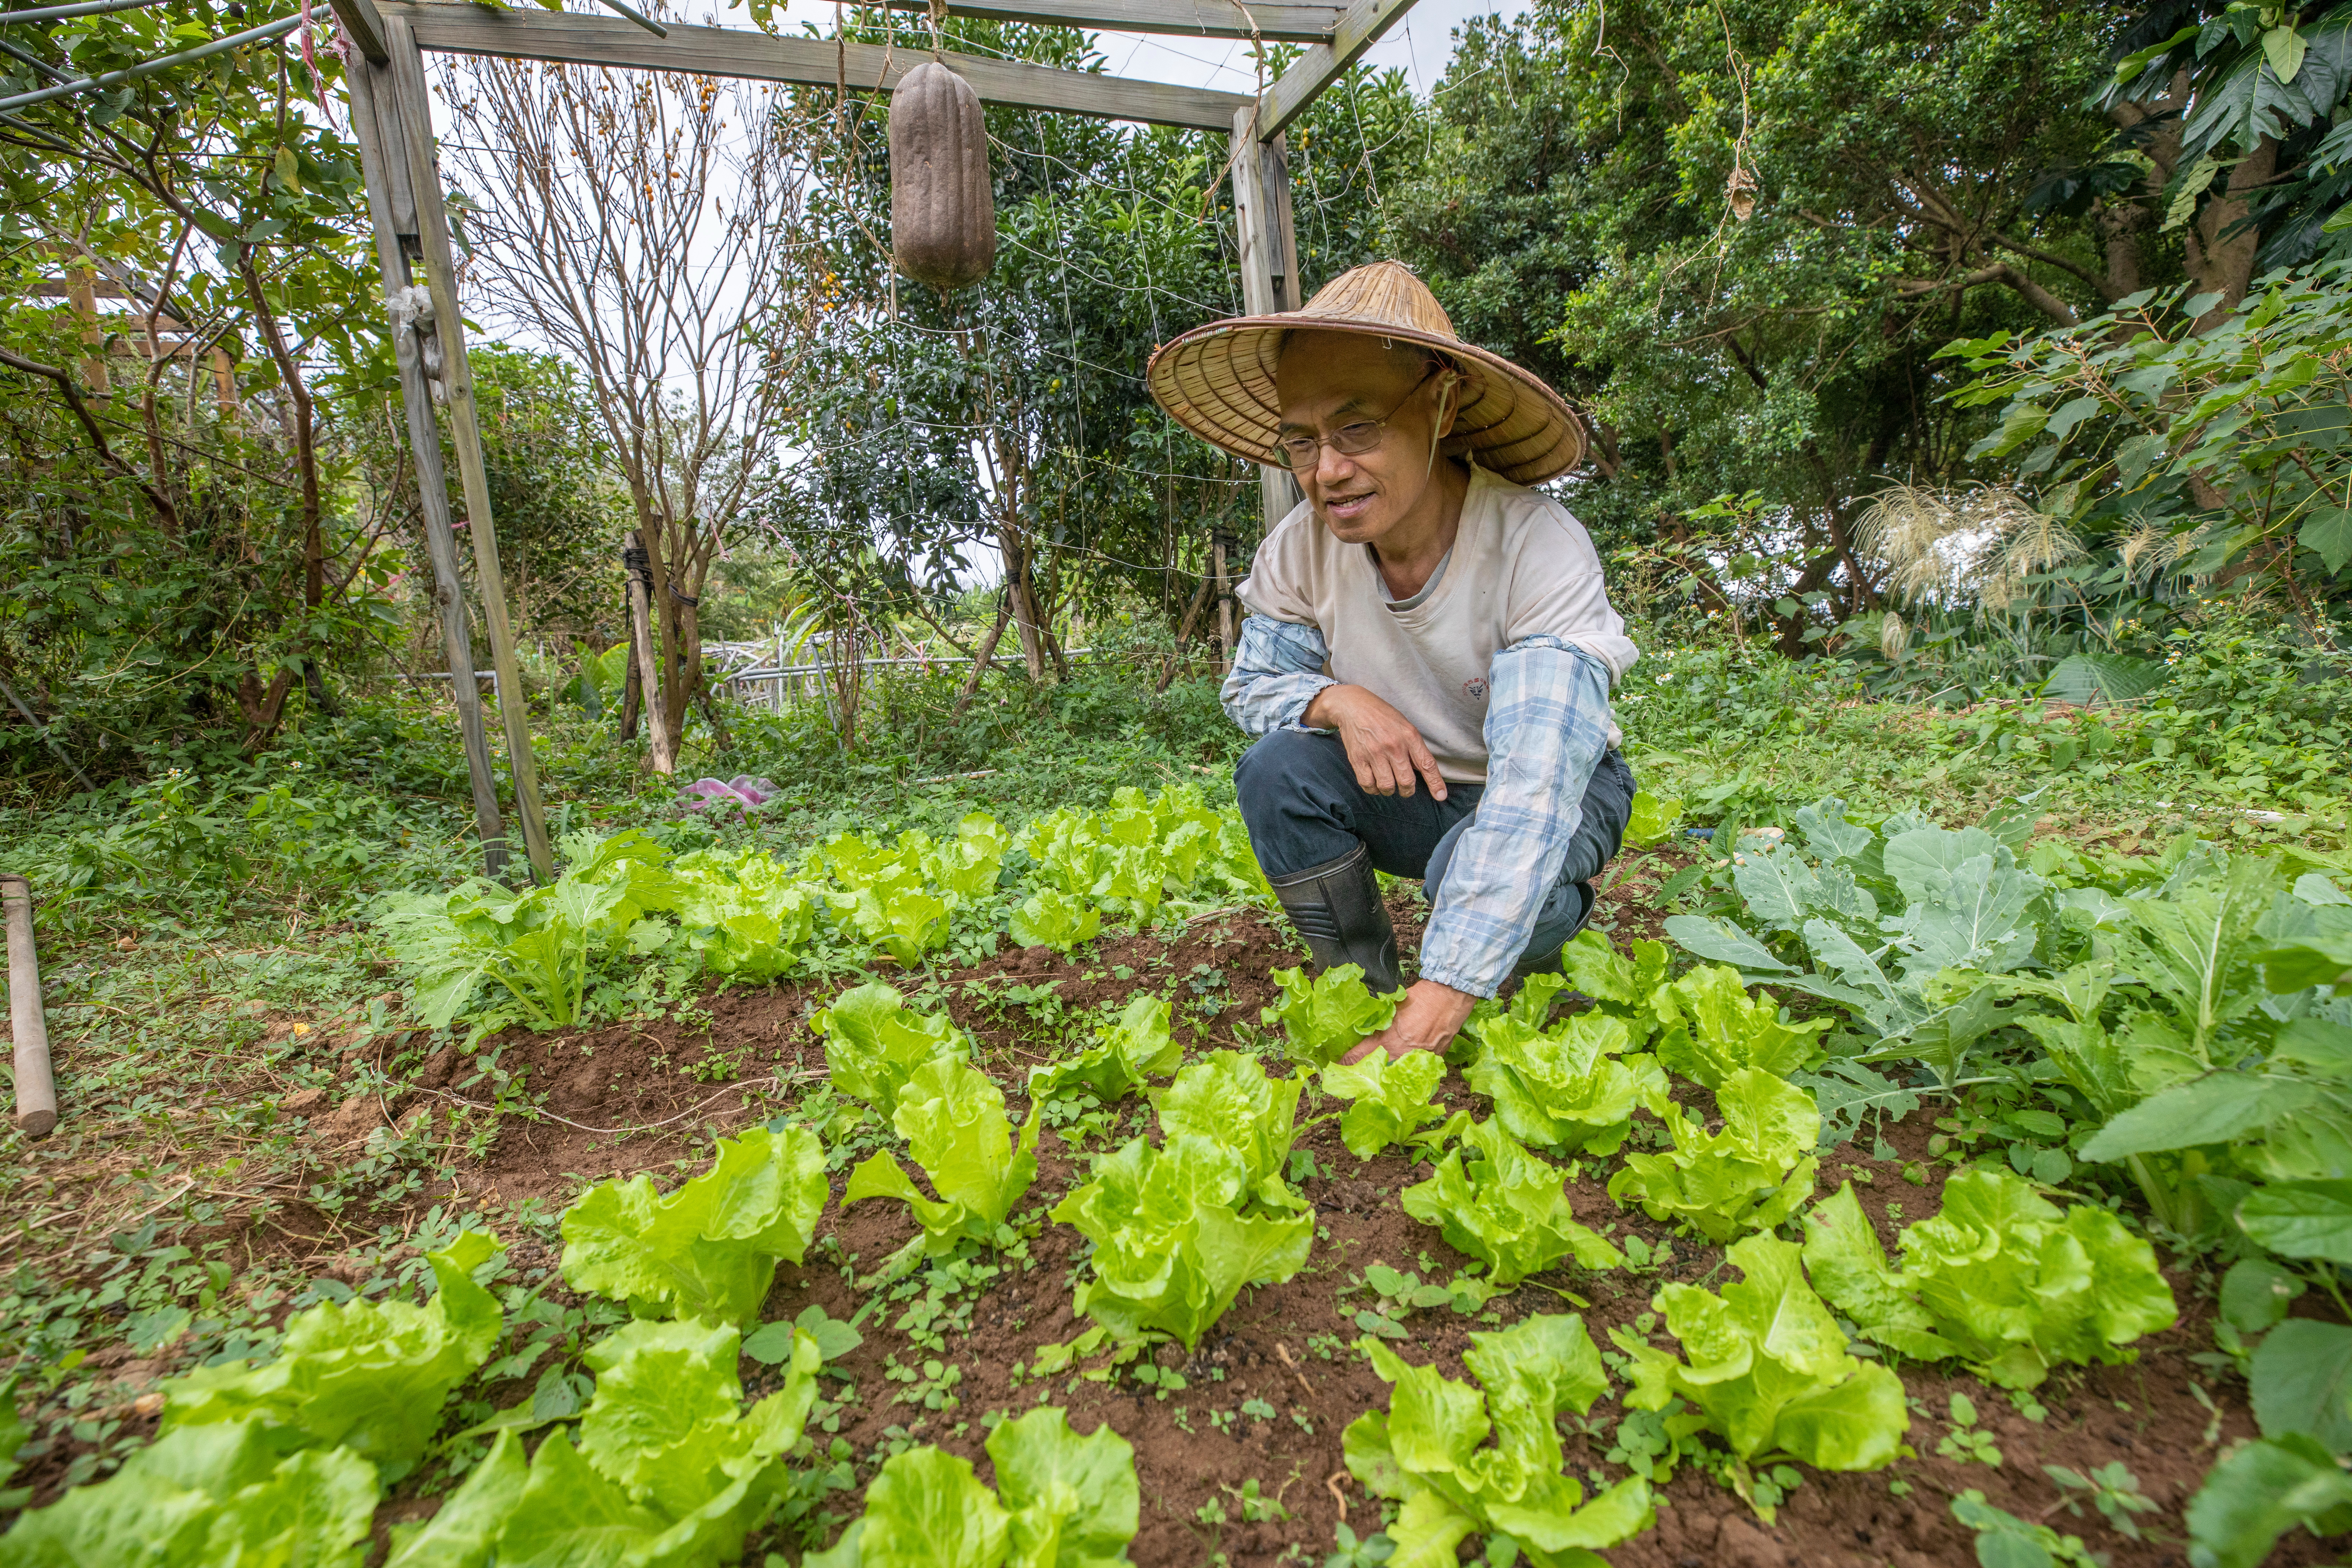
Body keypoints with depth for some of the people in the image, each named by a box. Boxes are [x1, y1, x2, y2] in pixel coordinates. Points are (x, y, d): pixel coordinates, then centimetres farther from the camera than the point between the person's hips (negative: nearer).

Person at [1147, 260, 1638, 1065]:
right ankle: (1365, 990, -4)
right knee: (1276, 766, -24)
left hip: (1554, 792, -3)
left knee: (1486, 871, -35)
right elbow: (1251, 683, -2)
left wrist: (1432, 1013, -46)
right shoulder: (1302, 548, -16)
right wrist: (1336, 700, -28)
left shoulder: (1540, 548, -29)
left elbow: (1537, 785, -38)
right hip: (1409, 788, 4)